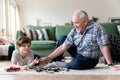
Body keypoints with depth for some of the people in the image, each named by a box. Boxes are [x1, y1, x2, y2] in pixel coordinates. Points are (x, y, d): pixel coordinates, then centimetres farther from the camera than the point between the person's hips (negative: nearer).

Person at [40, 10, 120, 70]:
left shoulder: (97, 28, -24)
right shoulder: (74, 31, -8)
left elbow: (104, 47, -26)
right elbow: (63, 47, -9)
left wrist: (110, 65, -28)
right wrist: (48, 58, -15)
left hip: (90, 60, -5)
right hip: (78, 54, 6)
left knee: (76, 64, -36)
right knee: (63, 38, -1)